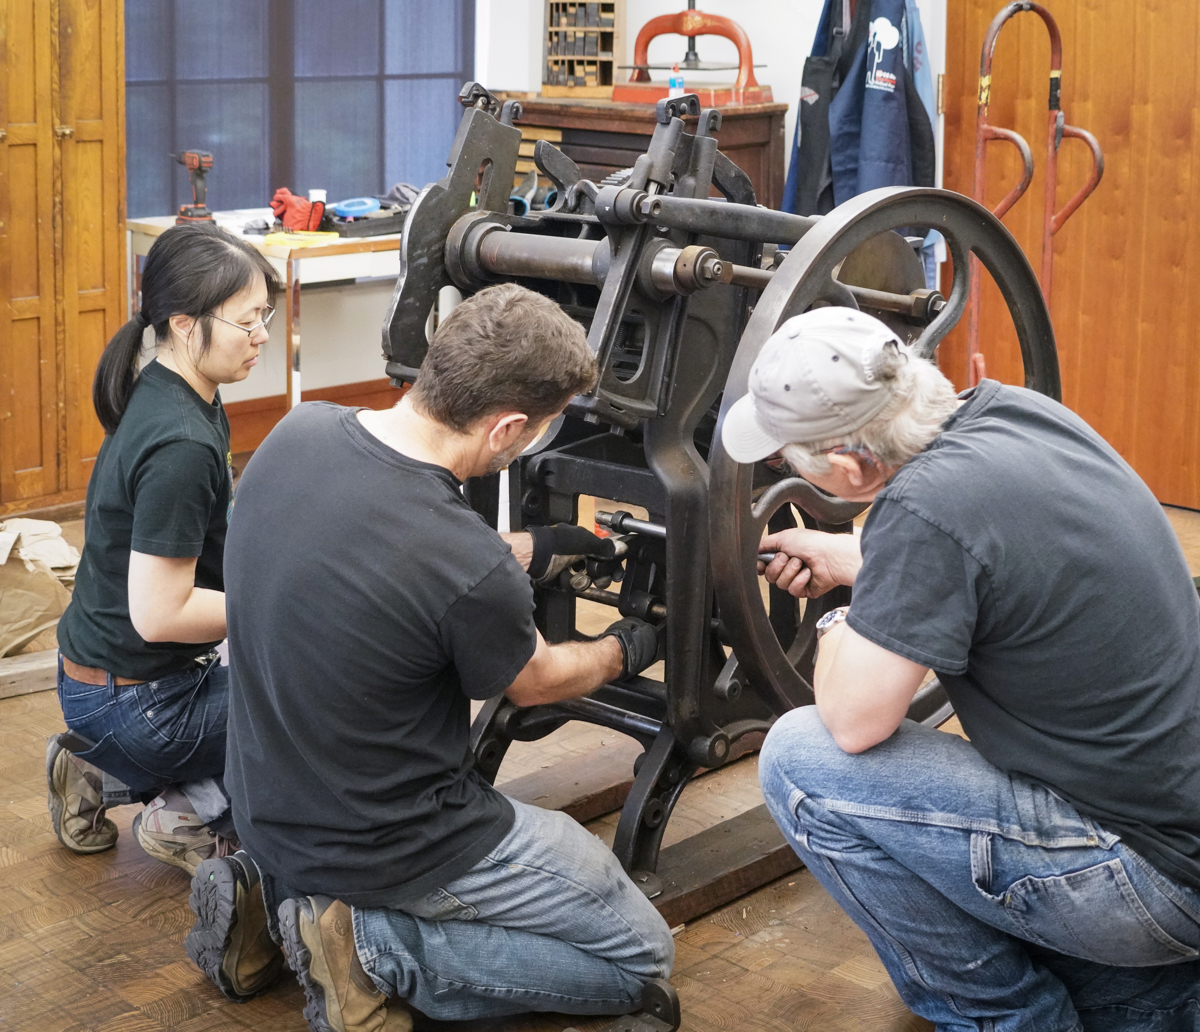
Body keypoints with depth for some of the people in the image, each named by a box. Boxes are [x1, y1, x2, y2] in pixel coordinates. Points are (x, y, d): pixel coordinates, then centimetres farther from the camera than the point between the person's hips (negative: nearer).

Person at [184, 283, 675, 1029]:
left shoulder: (299, 432, -12)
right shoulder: (473, 574, -31)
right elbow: (533, 684, -6)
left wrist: (539, 550, 14)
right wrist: (625, 650, 15)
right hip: (381, 842, -7)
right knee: (641, 956, 7)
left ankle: (272, 894, 14)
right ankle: (372, 946, -5)